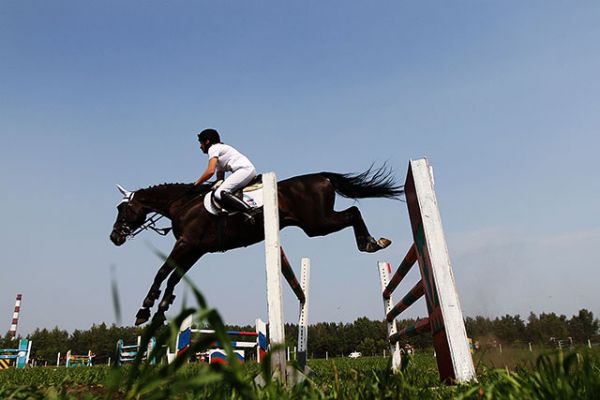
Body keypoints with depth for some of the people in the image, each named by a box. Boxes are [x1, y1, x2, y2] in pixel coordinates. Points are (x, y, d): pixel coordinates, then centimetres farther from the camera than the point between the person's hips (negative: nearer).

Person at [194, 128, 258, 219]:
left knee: (219, 194, -21)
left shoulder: (213, 148, 3)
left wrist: (196, 184, -2)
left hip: (245, 169, -10)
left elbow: (210, 171, -12)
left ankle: (248, 212, -32)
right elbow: (220, 178, 28)